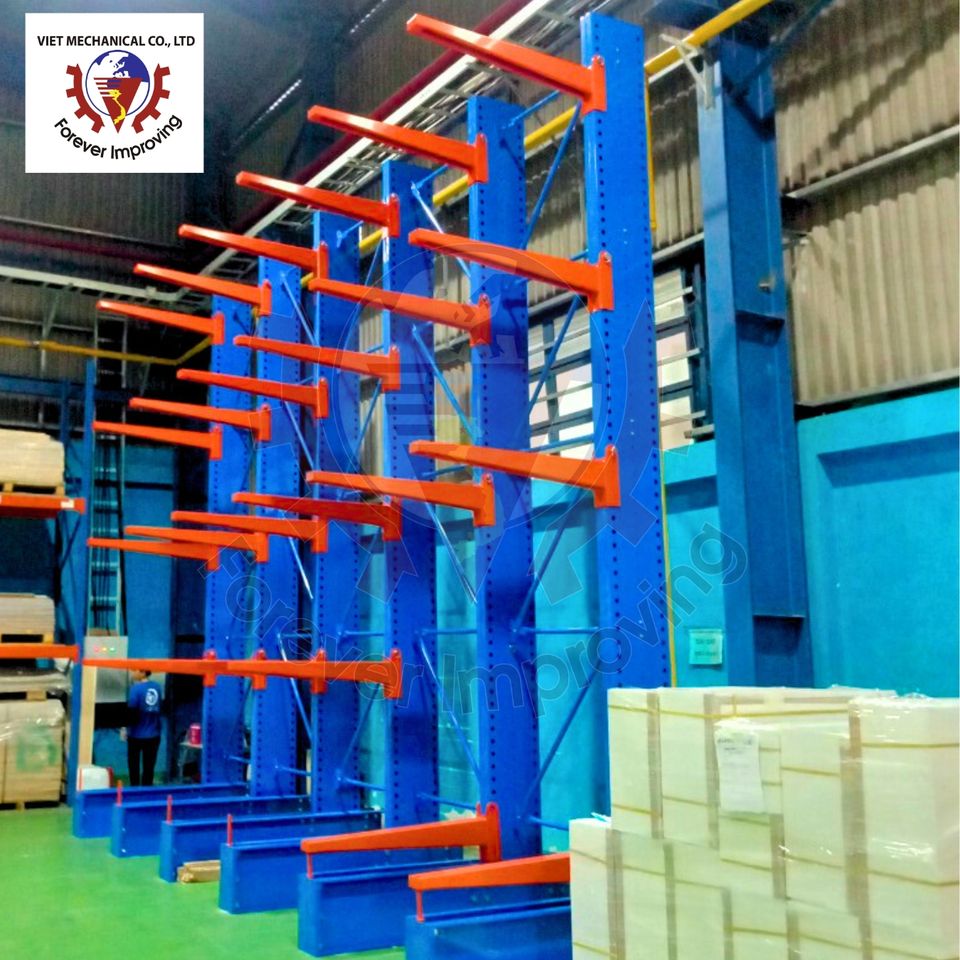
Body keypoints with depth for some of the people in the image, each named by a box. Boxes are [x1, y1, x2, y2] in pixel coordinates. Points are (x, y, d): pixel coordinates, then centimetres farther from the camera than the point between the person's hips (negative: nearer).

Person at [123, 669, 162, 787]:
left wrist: (126, 728, -5)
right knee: (149, 768, 11)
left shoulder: (136, 688, -16)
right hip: (153, 735, 4)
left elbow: (131, 710, -18)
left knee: (134, 766, 11)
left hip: (137, 735, -4)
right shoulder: (157, 687, 2)